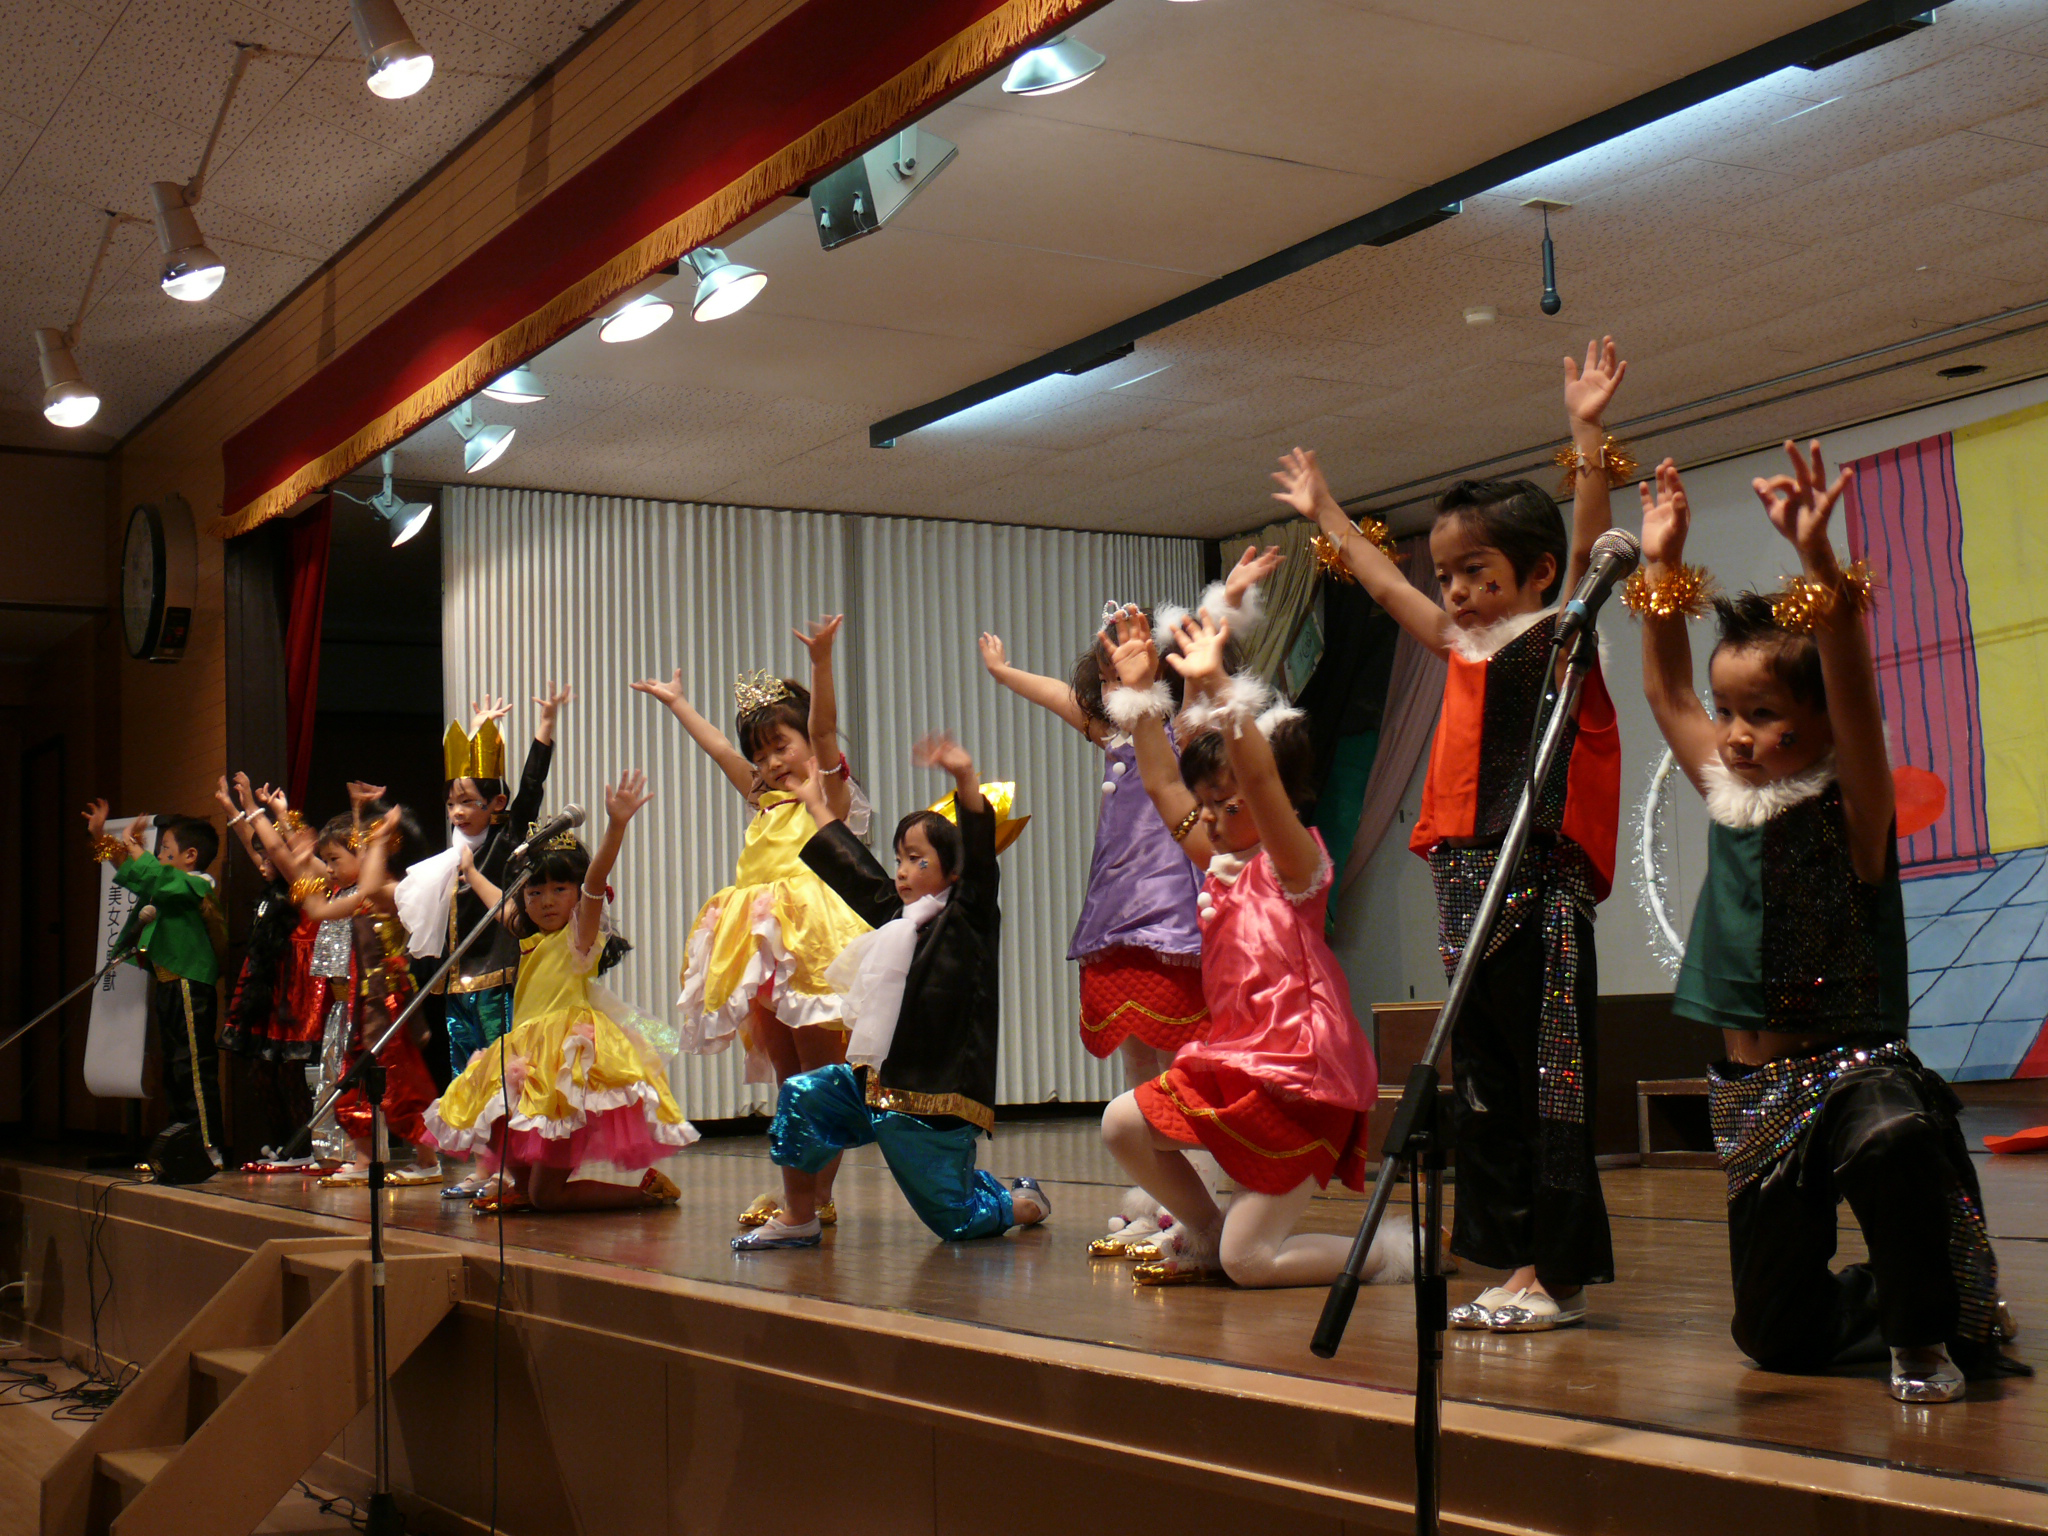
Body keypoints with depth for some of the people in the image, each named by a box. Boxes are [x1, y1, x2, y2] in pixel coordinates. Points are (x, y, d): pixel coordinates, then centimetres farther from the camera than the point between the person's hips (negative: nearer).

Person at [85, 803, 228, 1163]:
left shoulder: (194, 885, -12)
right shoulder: (171, 887, 17)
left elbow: (154, 877, -30)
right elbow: (132, 877, 31)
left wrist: (131, 845, -19)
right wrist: (99, 836, 28)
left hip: (190, 988, -11)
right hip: (170, 988, 11)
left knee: (195, 1071, -11)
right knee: (175, 1073, 14)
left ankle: (209, 1146, -11)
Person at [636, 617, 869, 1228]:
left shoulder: (829, 794, 3)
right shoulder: (765, 802, 23)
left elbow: (824, 730, -13)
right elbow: (719, 749, 33)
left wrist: (820, 660, -26)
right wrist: (676, 702, 42)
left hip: (812, 947, -8)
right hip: (762, 951, 8)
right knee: (788, 1080, 9)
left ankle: (819, 1196, -4)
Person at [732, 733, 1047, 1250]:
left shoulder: (967, 919, -6)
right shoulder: (897, 918, 15)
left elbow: (979, 858, -22)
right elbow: (853, 869, 28)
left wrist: (966, 781, -36)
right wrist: (816, 805, 37)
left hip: (937, 1099, -7)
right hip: (876, 1085, 7)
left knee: (956, 1219, 0)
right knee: (803, 1096, -10)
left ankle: (1022, 1202, 33)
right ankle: (797, 1221, 2)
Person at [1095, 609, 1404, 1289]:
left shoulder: (1295, 862, -11)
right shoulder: (1222, 865, 11)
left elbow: (1261, 777, -28)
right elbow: (1163, 785, 13)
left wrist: (1216, 683, -35)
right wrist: (1139, 691, 9)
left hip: (1301, 1076, -9)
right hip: (1233, 1059, 9)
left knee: (1250, 1260, -12)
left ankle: (1390, 1250, 8)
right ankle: (1206, 1232, 19)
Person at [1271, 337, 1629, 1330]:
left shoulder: (1562, 637, -2)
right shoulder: (1465, 648, 19)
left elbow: (1586, 547, -17)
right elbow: (1384, 586, 32)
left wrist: (1587, 435, -24)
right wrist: (1324, 514, 42)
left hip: (1540, 885, -8)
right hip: (1467, 886, 8)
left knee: (1549, 1081, -6)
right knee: (1483, 1086, 9)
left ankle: (1555, 1273, -2)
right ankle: (1515, 1262, 16)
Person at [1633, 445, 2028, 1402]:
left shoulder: (1850, 810, -11)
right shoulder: (1729, 797, 5)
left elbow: (1854, 693, -27)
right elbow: (1666, 691, 14)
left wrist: (1816, 557, -37)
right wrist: (1663, 564, 9)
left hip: (1855, 1069, -6)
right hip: (1753, 1094, 6)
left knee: (1895, 1144, -42)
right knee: (1777, 1341, 8)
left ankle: (1928, 1332, -14)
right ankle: (1886, 1299, 41)